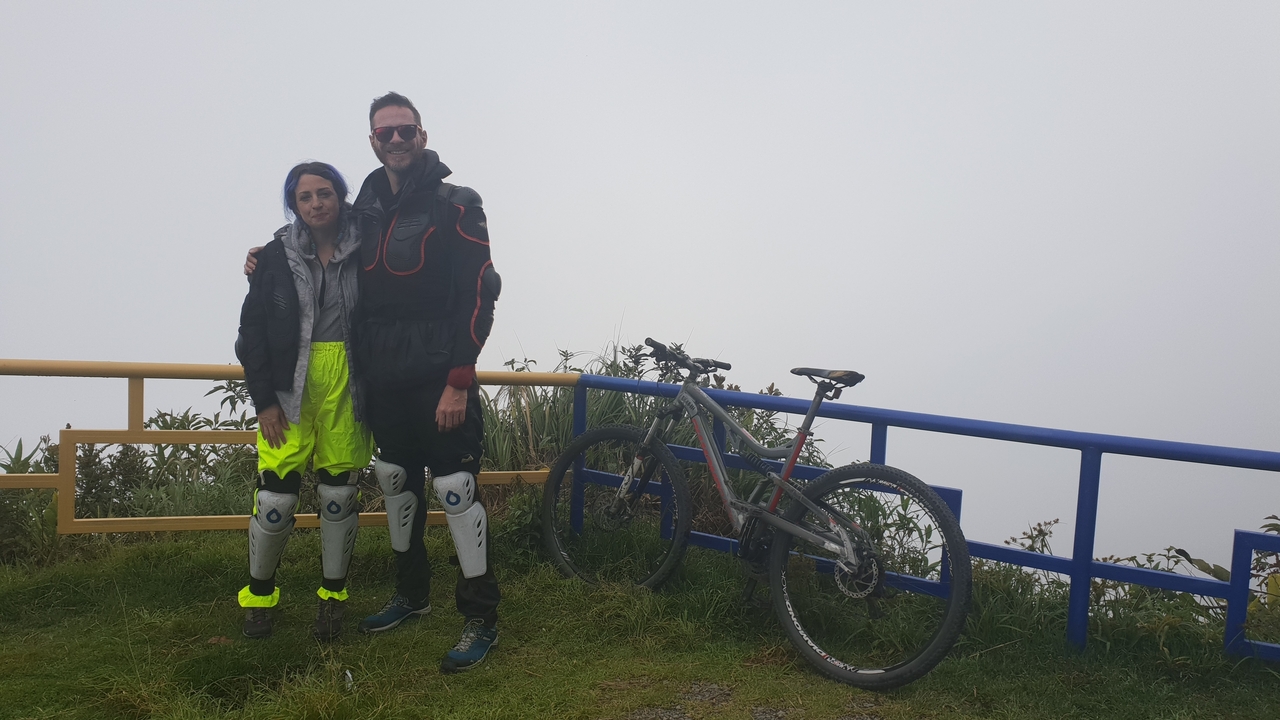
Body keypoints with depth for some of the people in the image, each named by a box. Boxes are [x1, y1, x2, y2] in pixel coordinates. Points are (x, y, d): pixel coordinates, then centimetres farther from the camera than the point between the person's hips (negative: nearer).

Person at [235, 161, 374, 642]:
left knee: (338, 494, 8)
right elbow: (252, 331, 3)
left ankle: (333, 594, 25)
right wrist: (264, 399, -4)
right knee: (276, 497, -1)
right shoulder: (276, 256, 2)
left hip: (347, 387, 0)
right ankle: (259, 591, 23)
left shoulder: (365, 252, 0)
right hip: (290, 390, 0)